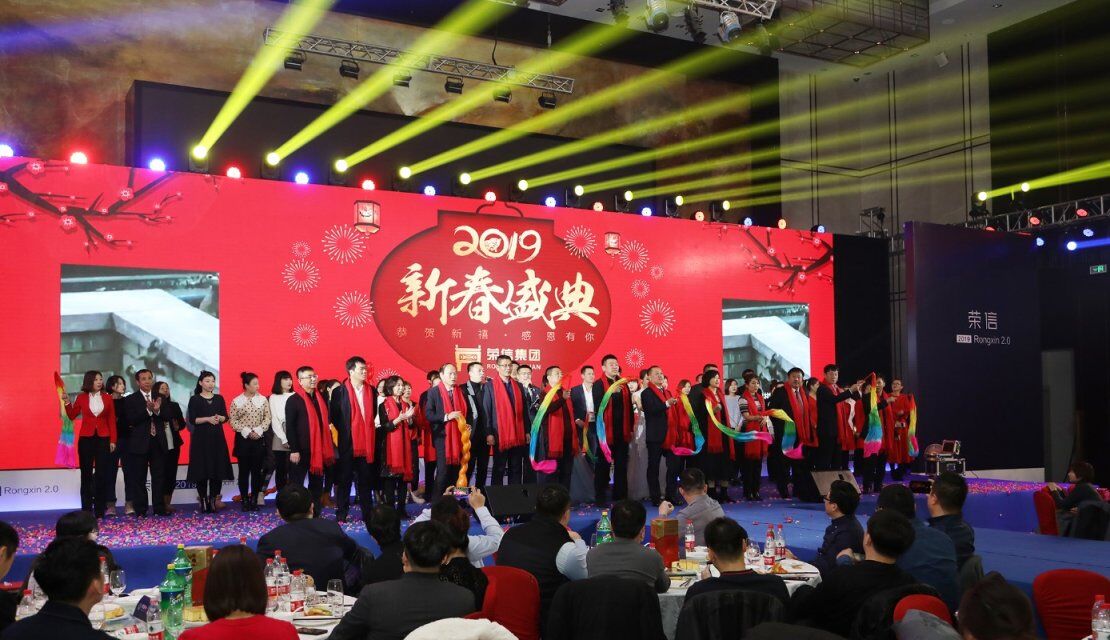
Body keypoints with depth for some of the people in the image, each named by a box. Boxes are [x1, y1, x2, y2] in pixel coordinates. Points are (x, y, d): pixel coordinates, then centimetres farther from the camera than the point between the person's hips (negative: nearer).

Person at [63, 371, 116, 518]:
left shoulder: (107, 398, 3)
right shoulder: (81, 397, 2)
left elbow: (112, 421, 3)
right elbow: (72, 416, 9)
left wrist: (113, 440, -2)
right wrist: (67, 402, -6)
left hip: (103, 439, 0)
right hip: (86, 439, 0)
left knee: (102, 475, 0)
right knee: (86, 474, 5)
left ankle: (99, 511, 6)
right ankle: (86, 510, 11)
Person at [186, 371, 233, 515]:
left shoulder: (219, 398, 11)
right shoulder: (194, 400, 1)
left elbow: (225, 417, 10)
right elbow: (192, 420, -6)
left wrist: (219, 418, -11)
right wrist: (207, 419, -18)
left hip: (217, 437, 3)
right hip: (201, 438, -3)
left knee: (218, 469, -2)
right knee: (201, 469, -4)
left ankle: (213, 500, 7)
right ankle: (203, 501, 4)